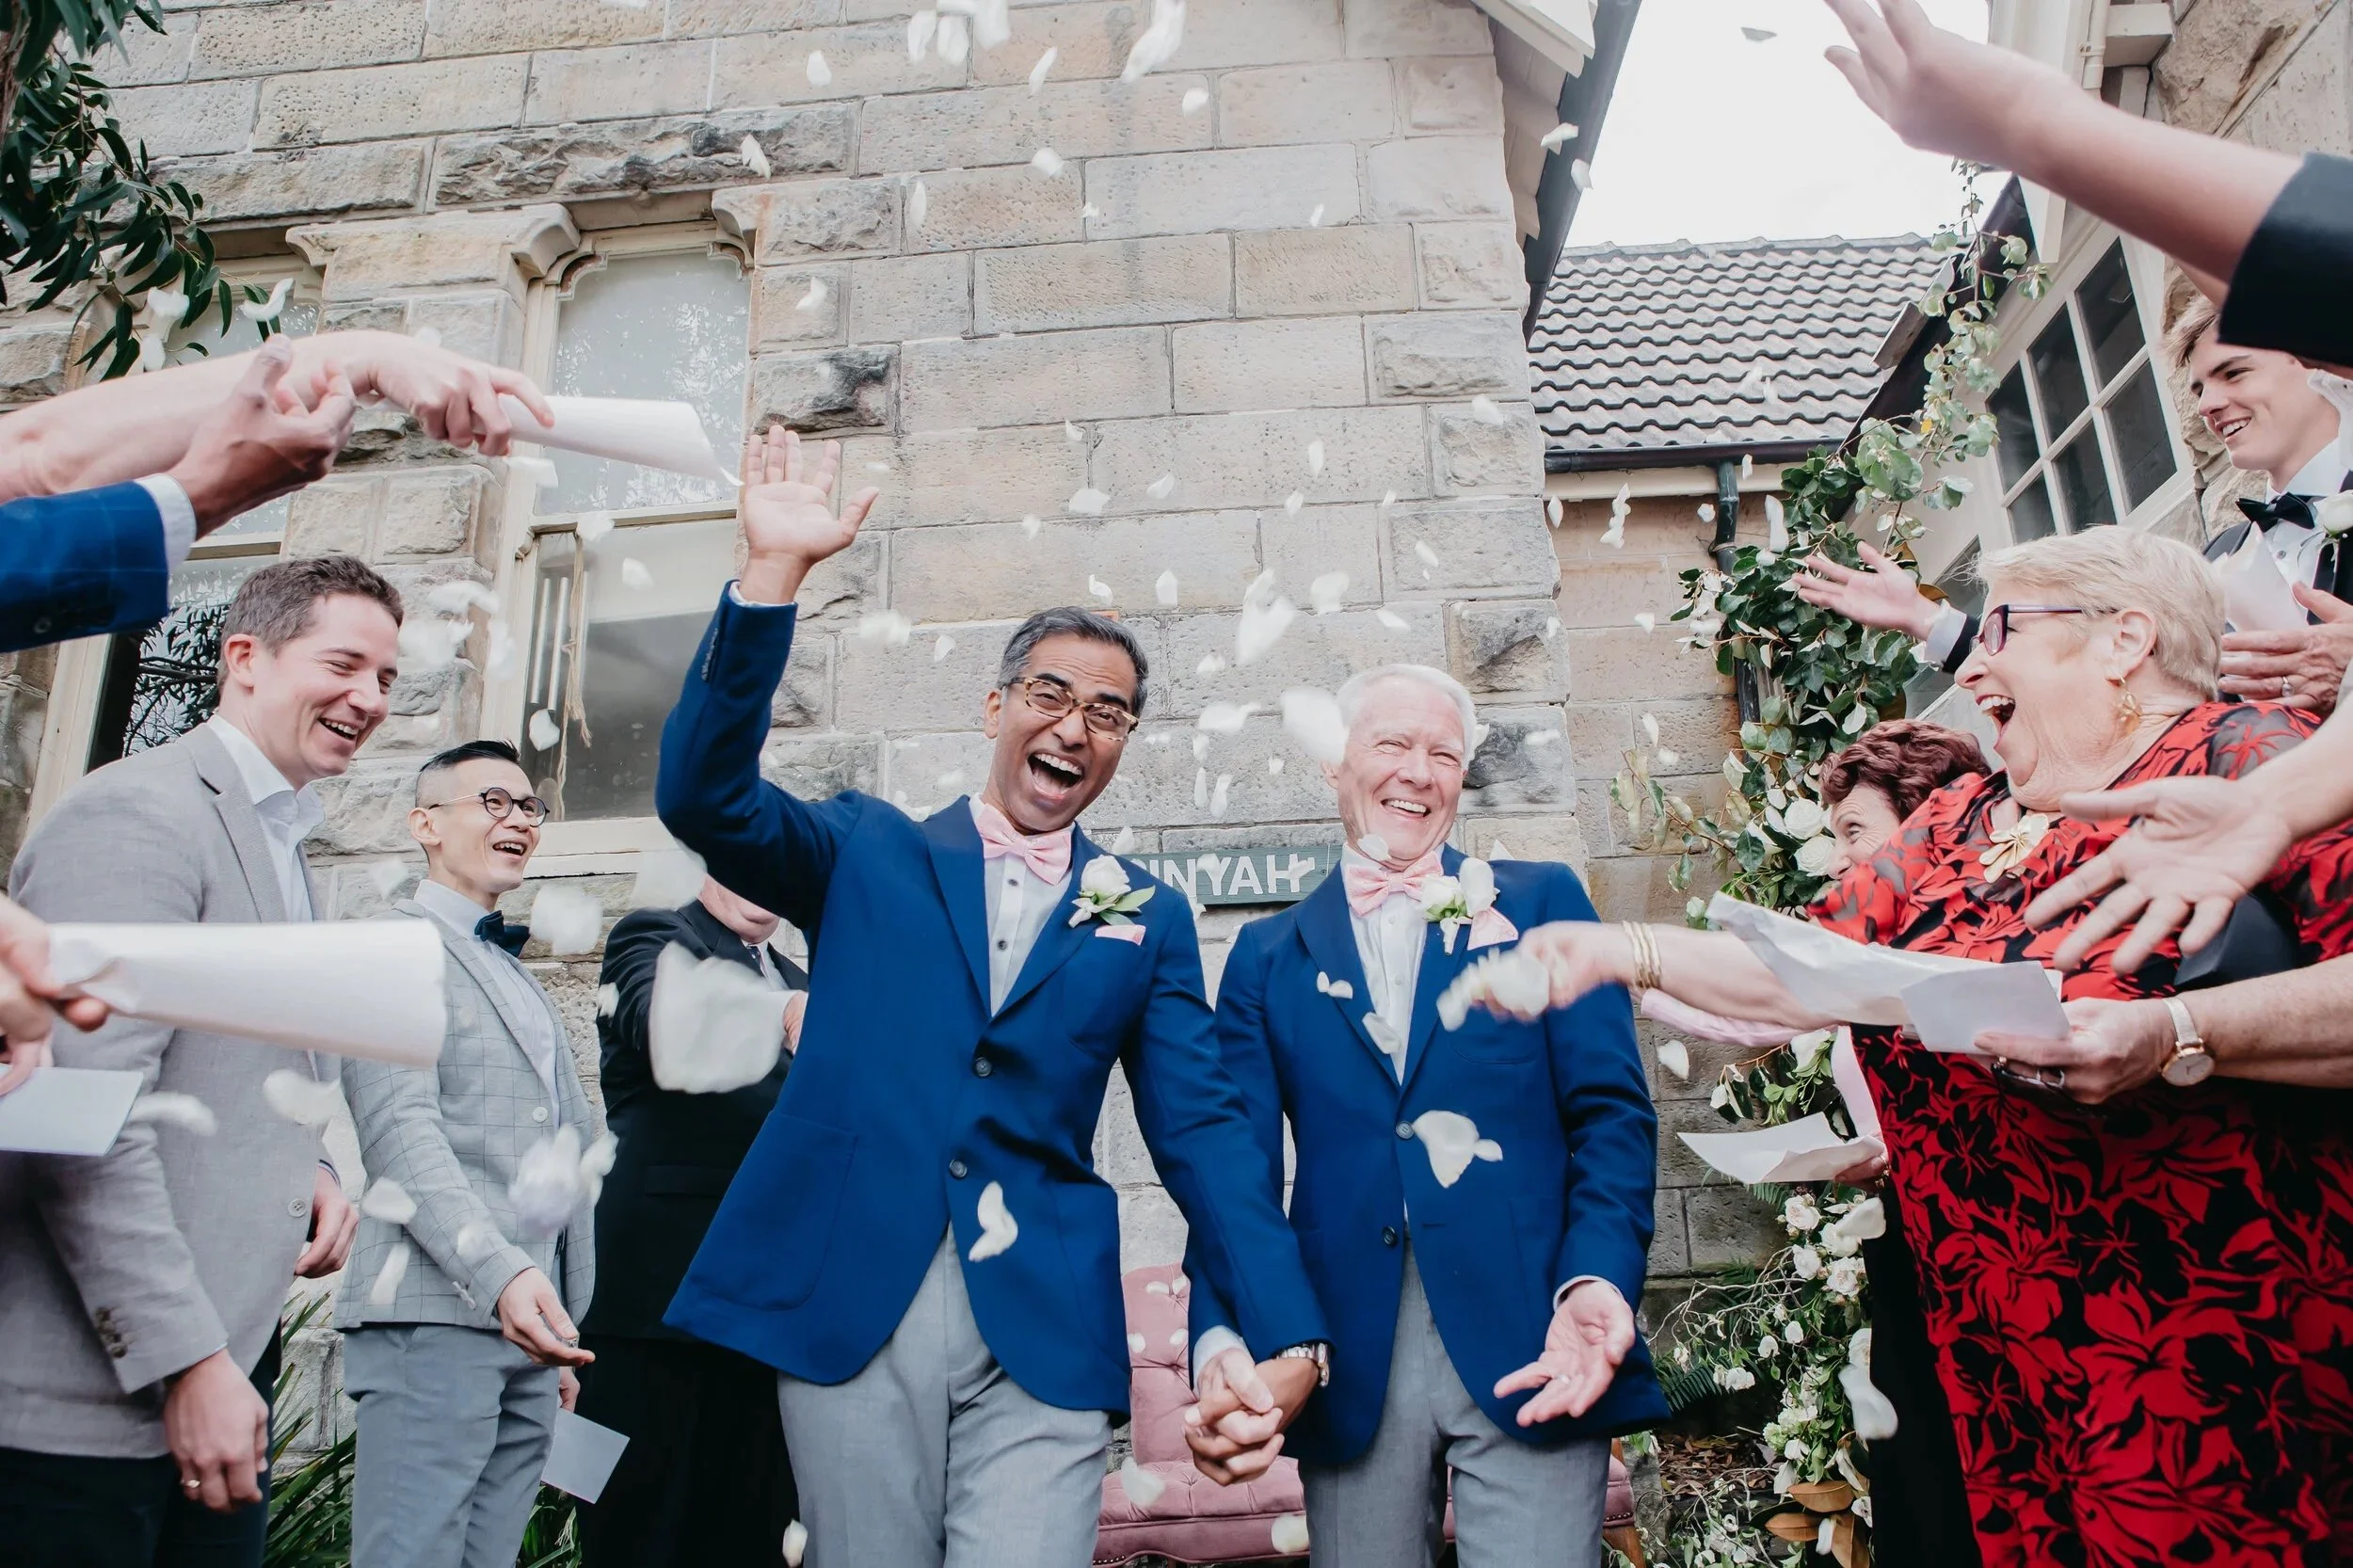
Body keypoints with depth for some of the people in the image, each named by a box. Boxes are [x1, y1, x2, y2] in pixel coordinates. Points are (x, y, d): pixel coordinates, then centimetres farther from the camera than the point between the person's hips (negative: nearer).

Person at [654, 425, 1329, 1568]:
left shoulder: (1147, 919, 9)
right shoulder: (869, 855, 8)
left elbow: (1202, 1131, 5)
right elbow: (704, 796, -6)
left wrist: (1287, 1336, -4)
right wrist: (774, 575, -16)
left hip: (1042, 1329, 1)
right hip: (847, 1303, 0)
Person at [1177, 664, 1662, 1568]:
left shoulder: (1542, 904, 8)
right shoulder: (1268, 954, 10)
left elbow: (1611, 1111, 1)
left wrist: (1597, 1283, -16)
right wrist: (1222, 1343, -13)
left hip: (1527, 1340, -1)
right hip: (1347, 1358, 2)